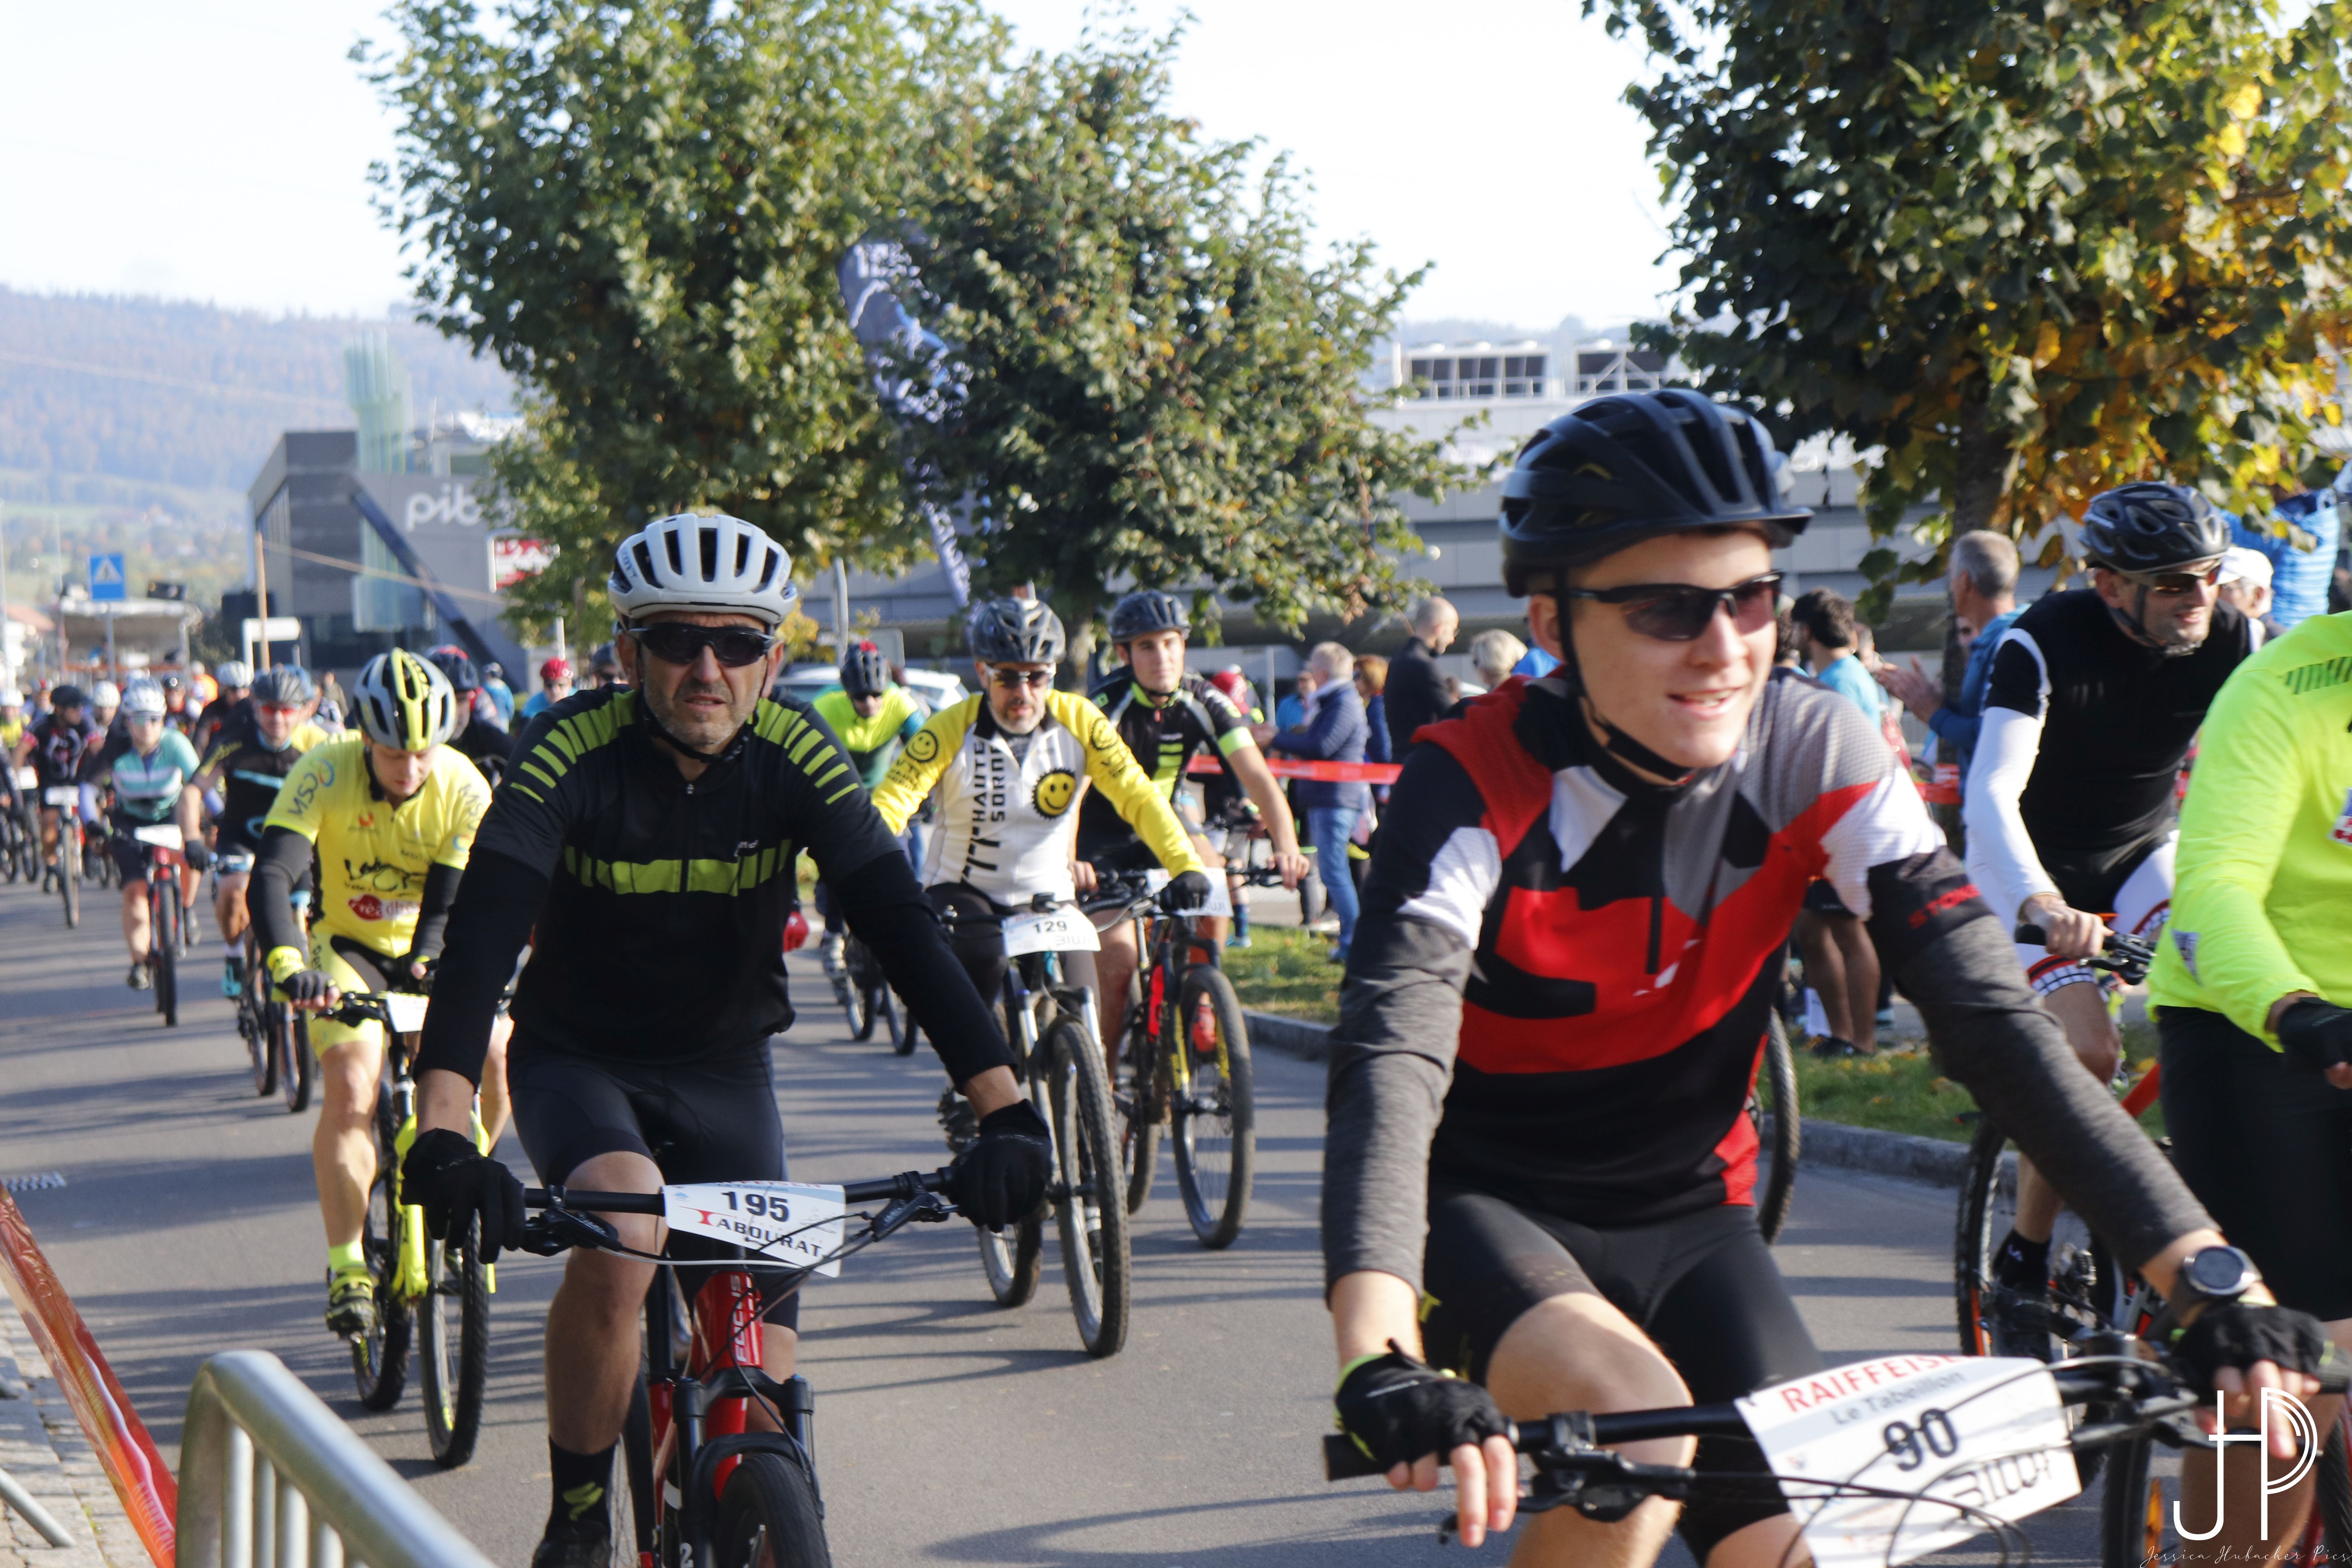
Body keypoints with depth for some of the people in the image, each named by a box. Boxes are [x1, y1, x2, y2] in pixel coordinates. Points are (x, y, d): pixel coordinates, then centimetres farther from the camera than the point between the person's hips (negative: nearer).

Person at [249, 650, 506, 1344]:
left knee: (494, 1064, -15)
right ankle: (347, 1265, -15)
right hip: (349, 947, -2)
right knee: (350, 1091, -22)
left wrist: (432, 968, -42)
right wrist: (287, 963, -51)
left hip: (430, 954, 2)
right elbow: (271, 875, -34)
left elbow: (449, 903, -23)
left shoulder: (464, 787, -20)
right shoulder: (325, 771, -25)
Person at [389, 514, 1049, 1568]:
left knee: (762, 1397, -6)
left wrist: (1007, 1113, -36)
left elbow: (902, 927, -24)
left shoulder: (795, 759, -17)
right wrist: (442, 1134, -49)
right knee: (620, 1232, -35)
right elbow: (483, 930, -34)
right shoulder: (574, 750, -23)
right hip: (576, 1061, -2)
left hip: (724, 1073, 3)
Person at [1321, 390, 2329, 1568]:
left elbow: (1990, 1013, -20)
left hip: (1684, 1216, 4)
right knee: (1635, 1423, -33)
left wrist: (2213, 1288, -31)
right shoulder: (1478, 789, -24)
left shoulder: (1810, 753, -14)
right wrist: (1382, 1365, -57)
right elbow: (1389, 1056, -38)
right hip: (1487, 1205, -4)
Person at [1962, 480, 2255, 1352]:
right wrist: (2041, 905, -55)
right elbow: (1990, 794, -37)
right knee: (2088, 1050, -23)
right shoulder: (2044, 642, -27)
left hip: (2144, 853, 4)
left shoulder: (2230, 641, -14)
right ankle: (2023, 1263, -7)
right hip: (2037, 868, -4)